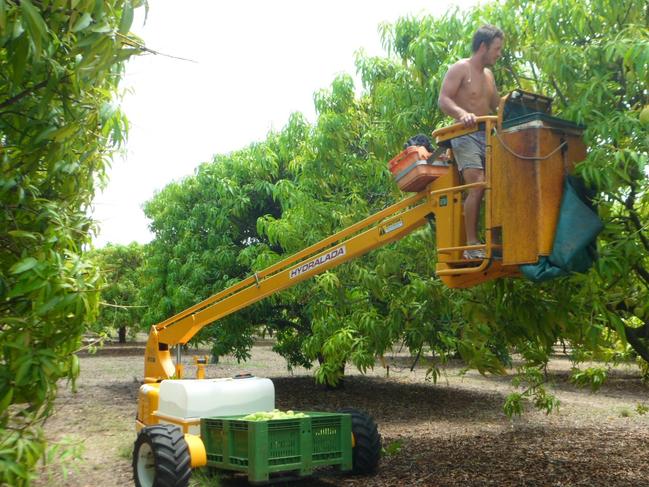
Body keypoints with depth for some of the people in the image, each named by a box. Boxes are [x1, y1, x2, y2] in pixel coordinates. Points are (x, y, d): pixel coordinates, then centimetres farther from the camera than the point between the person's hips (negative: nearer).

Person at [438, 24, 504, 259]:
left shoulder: (489, 74, 22)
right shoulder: (460, 68, -2)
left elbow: (496, 106, 29)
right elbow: (443, 99, -14)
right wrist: (462, 114, -32)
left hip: (487, 136, 8)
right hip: (465, 135, -8)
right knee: (477, 186, -21)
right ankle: (471, 245, -18)